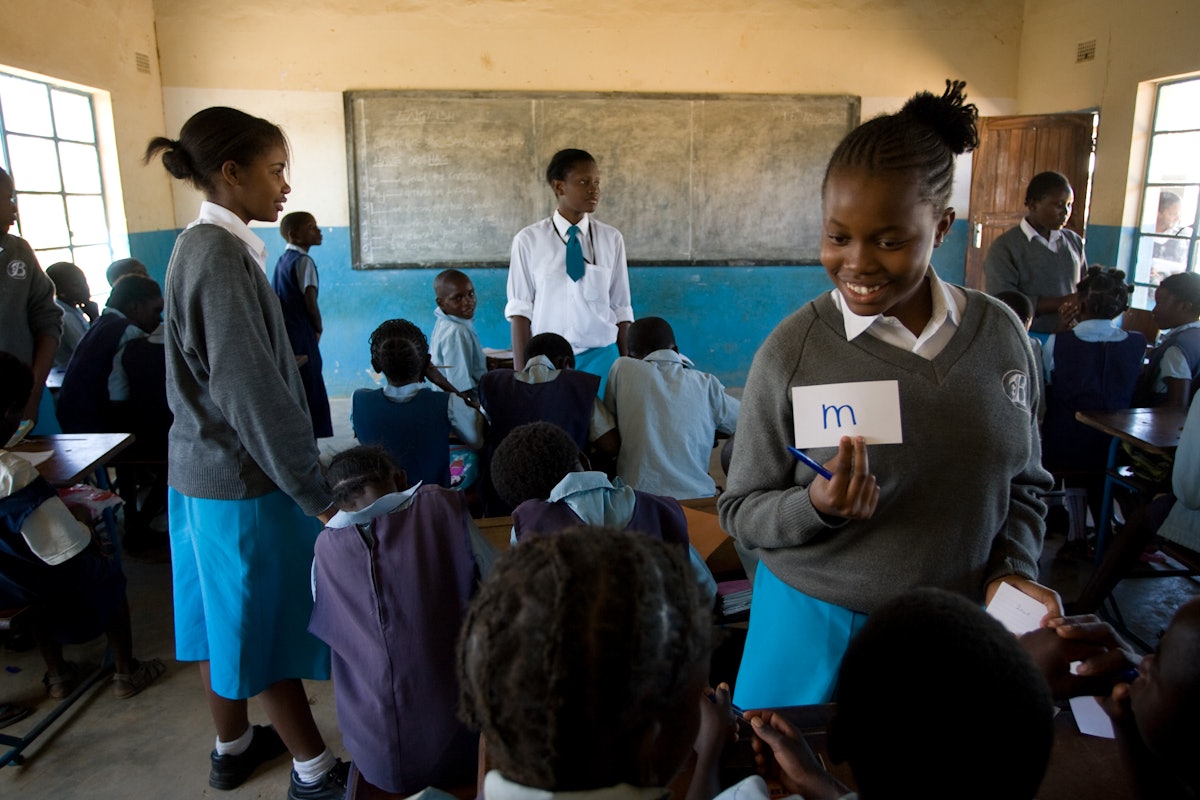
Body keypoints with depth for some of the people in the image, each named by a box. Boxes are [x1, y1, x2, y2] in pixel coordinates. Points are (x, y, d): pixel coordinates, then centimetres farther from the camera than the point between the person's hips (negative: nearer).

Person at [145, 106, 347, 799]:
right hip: (243, 479, -9)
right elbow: (253, 393, -26)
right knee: (270, 623, 5)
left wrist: (308, 474, 16)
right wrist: (319, 494, -21)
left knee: (227, 615, 20)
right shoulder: (221, 256, -21)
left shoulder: (205, 247, 9)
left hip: (203, 466, 9)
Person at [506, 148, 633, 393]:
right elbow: (520, 309, -2)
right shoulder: (529, 240, -3)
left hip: (601, 357, 1)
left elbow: (621, 309, 4)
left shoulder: (612, 239, 0)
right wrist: (521, 372, -4)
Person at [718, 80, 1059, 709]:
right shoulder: (791, 352, -15)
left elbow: (1025, 482, 10)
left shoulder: (1001, 335, -3)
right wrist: (816, 508, -26)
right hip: (819, 624, -2)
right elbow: (740, 511, -8)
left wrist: (1013, 569, -5)